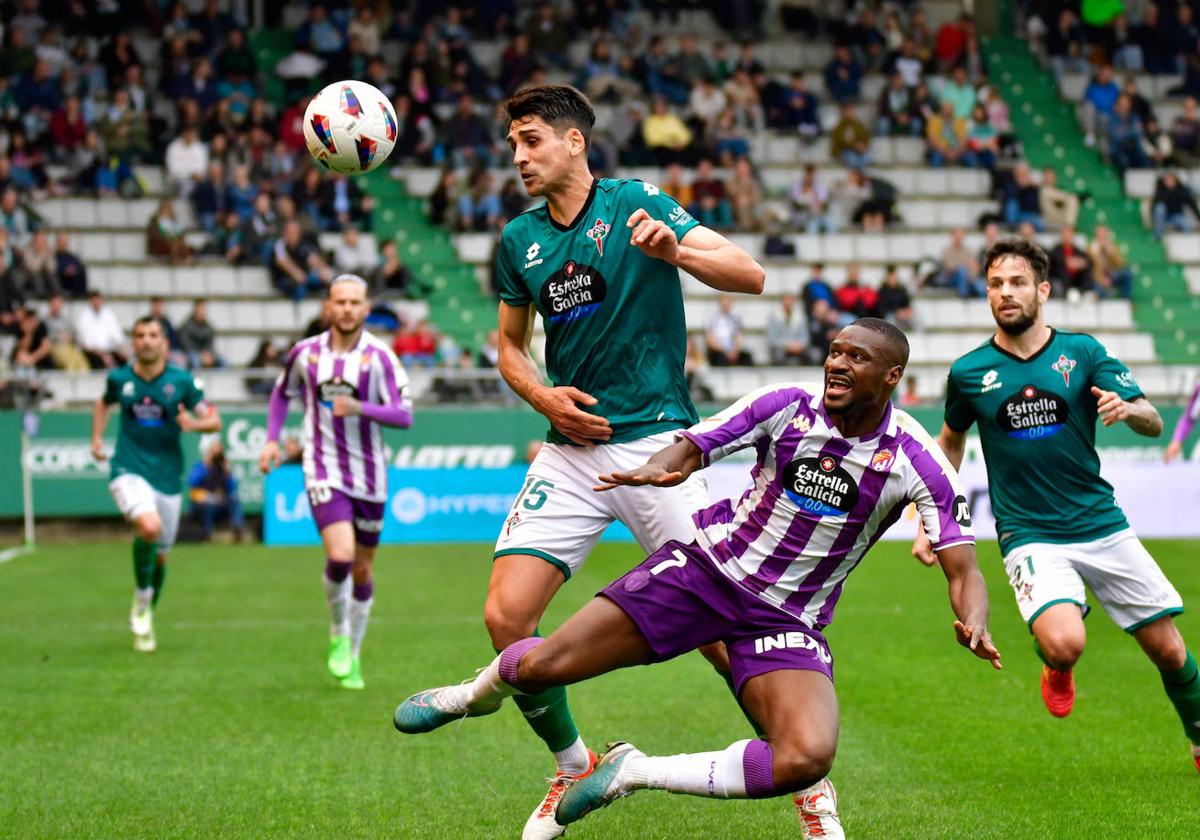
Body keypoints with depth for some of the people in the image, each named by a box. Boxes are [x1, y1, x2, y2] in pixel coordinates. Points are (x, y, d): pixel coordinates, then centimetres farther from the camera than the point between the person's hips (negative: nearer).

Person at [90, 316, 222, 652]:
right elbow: (104, 404, 23)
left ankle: (145, 622, 34)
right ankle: (141, 597, -6)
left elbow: (214, 420, 1)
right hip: (129, 470, -1)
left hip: (167, 476, 1)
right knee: (149, 526, -30)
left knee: (160, 555, 10)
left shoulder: (182, 381, -3)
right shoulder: (119, 378, 1)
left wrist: (194, 423, -20)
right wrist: (97, 438, 12)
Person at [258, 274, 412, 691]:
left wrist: (359, 408, -27)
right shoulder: (306, 352, 0)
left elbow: (404, 415, -12)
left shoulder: (379, 356, -7)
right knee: (340, 555, -21)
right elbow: (281, 393, 19)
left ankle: (352, 656, 27)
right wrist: (272, 439, 7)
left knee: (362, 570, 9)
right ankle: (339, 634, 5)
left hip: (369, 475, 1)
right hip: (324, 472, -1)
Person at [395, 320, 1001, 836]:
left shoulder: (917, 462, -12)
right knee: (539, 667, -9)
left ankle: (635, 773, -9)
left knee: (806, 762, -29)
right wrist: (658, 468, -30)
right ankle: (481, 691, 32)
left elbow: (962, 568, -13)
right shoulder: (786, 406, -9)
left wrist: (972, 624, -36)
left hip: (788, 618, 0)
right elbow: (691, 448, -6)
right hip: (709, 564, 0)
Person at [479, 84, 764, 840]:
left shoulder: (636, 204, -4)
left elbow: (750, 275, -11)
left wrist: (674, 249, -29)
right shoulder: (520, 239, 10)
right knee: (506, 616, -8)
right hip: (571, 450, 5)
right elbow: (511, 343, 23)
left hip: (655, 440, -4)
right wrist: (542, 395, 3)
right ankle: (573, 766, 14)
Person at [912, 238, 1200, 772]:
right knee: (1064, 644, -27)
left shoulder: (1082, 352, -1)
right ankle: (1055, 666, 11)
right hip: (1030, 537, -2)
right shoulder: (969, 372, 0)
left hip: (1102, 525, 2)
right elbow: (950, 442, 18)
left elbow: (1154, 424, -3)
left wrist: (1127, 409, -26)